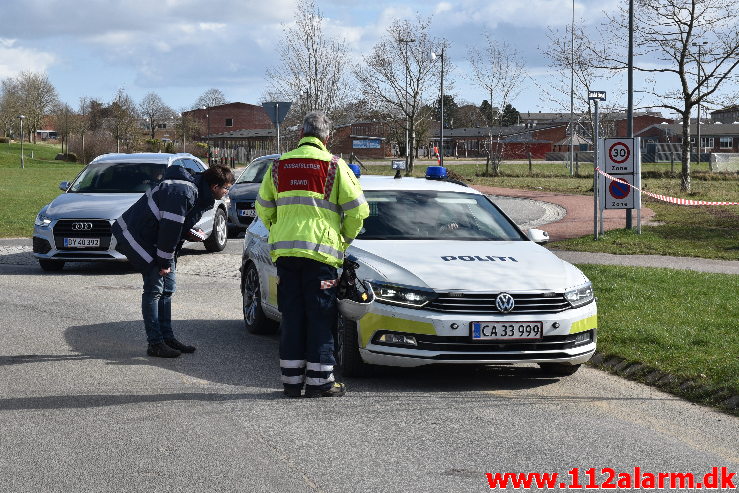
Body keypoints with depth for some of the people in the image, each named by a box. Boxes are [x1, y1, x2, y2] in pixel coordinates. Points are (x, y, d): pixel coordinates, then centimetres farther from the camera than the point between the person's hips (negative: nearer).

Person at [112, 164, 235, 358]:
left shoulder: (199, 194, 7)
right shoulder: (184, 193, -26)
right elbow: (170, 227, -26)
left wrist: (190, 233, -1)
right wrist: (165, 262, -20)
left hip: (154, 238, 11)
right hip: (136, 236, -11)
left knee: (167, 288, 11)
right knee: (154, 288, -11)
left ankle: (167, 338, 18)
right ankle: (155, 343, -7)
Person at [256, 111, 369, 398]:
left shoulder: (279, 166, 10)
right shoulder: (334, 166, -1)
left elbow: (263, 209, 18)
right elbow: (357, 210, -2)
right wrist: (344, 240, 12)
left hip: (284, 252, 4)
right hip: (321, 251, -4)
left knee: (292, 317, 9)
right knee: (320, 318, 2)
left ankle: (291, 380, 12)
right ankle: (319, 382, 3)